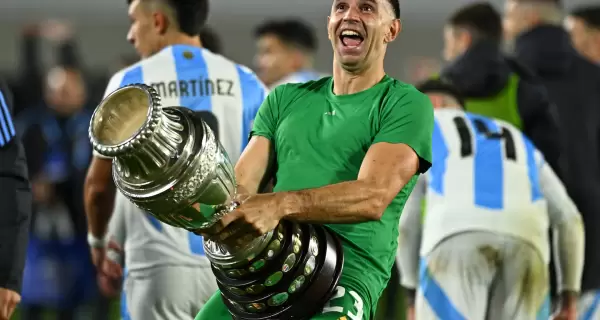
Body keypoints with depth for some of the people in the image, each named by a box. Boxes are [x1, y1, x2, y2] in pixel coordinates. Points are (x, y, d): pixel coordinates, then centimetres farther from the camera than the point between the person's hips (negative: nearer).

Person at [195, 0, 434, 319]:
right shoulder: (285, 99, 21)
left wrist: (280, 205, -29)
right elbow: (242, 184, 11)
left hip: (347, 277, -5)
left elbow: (373, 197, -13)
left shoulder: (406, 104, 3)